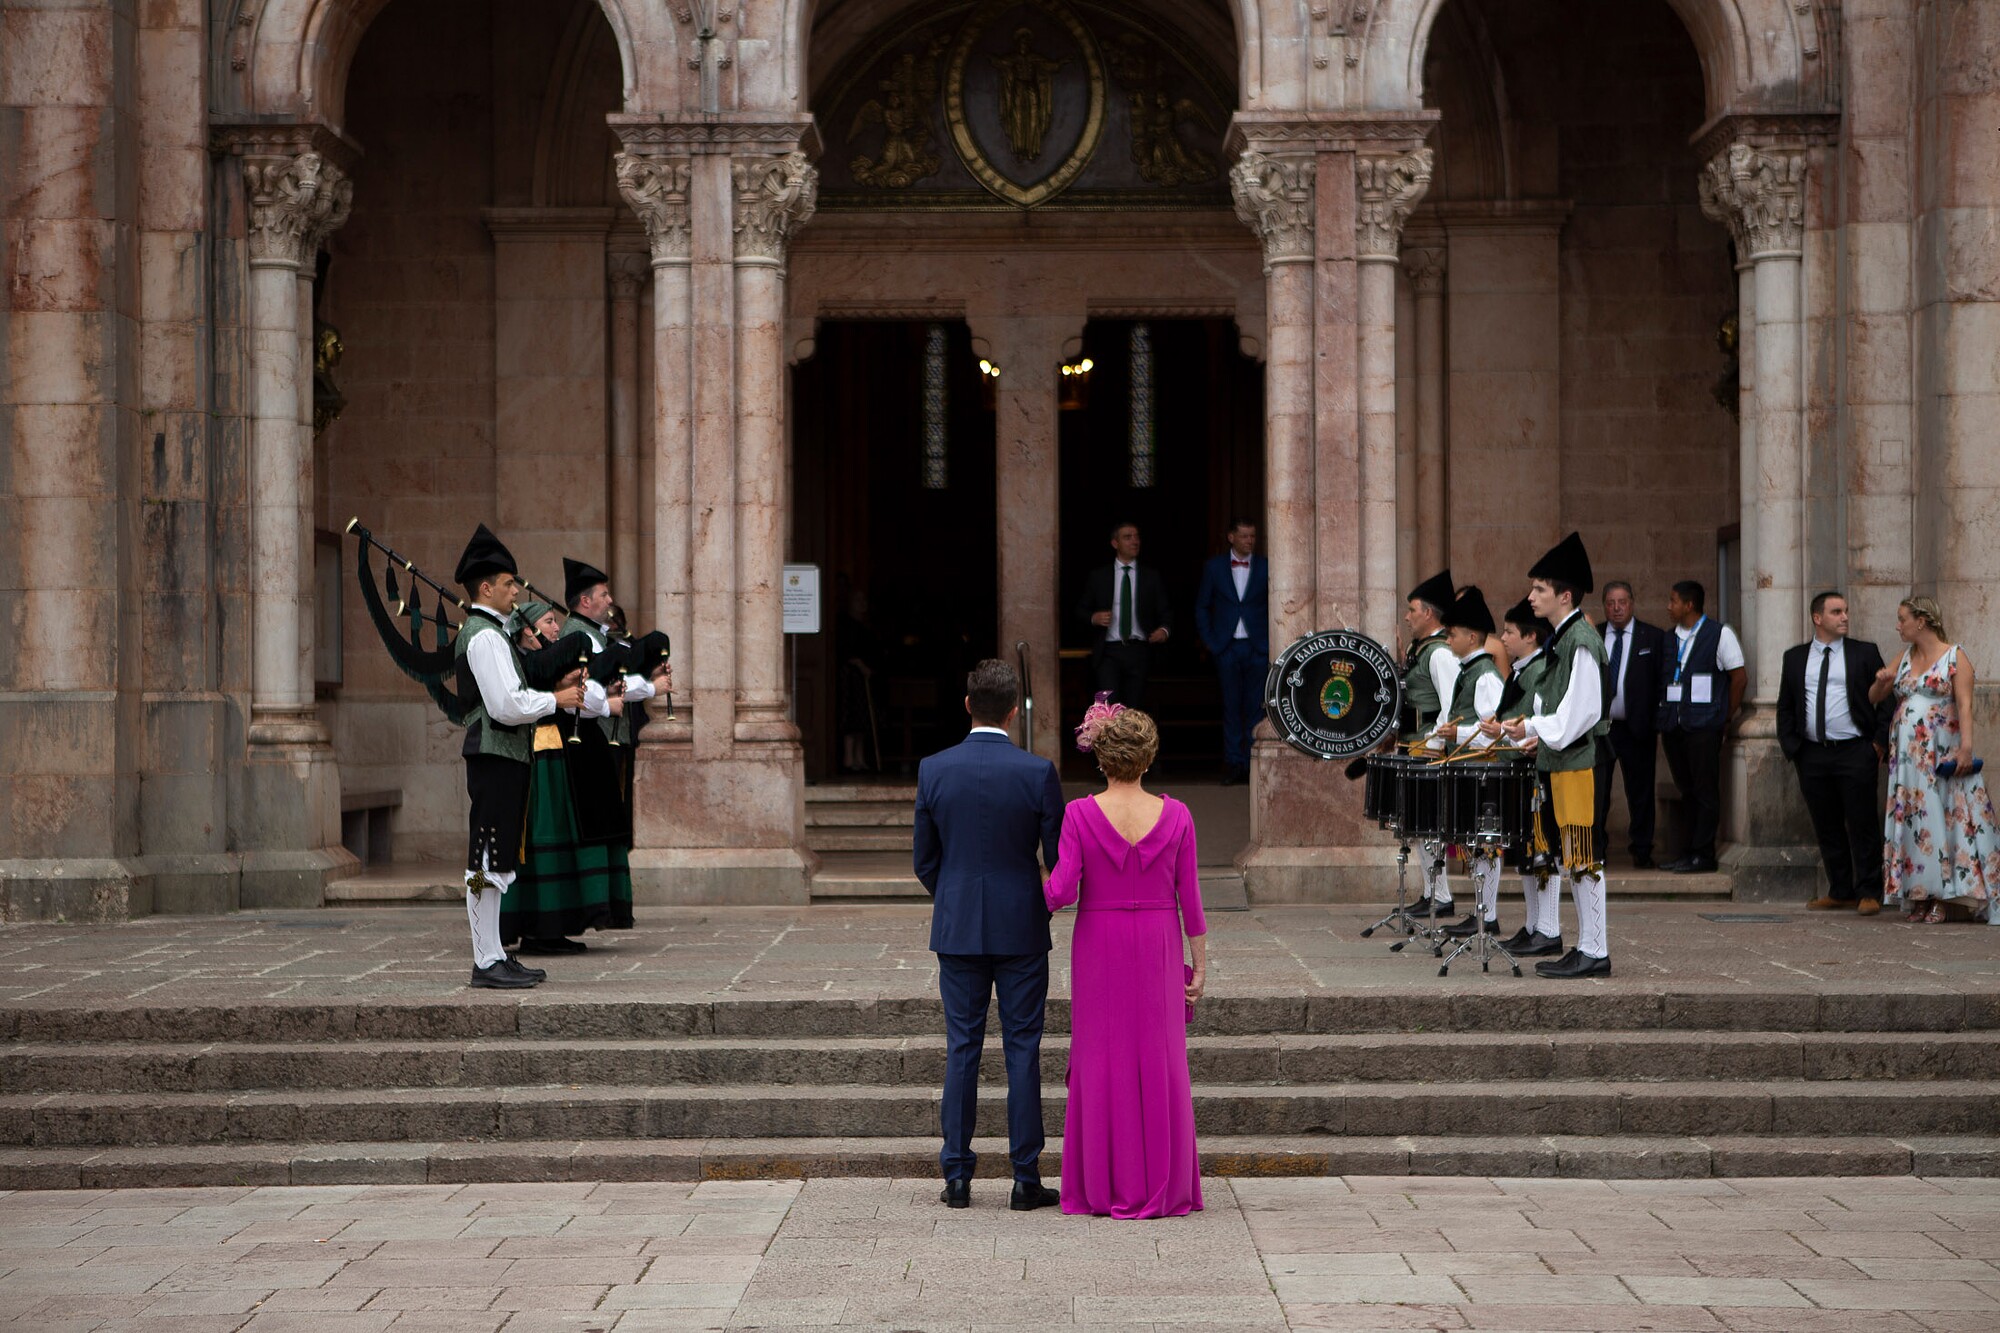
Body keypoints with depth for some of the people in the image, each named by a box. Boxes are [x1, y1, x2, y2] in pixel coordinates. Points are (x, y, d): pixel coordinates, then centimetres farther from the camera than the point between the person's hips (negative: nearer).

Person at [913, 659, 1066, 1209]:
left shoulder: (933, 770, -4)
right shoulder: (1038, 772, -10)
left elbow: (924, 858, 4)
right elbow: (1060, 859, -4)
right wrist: (1049, 901, 18)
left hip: (957, 929, 2)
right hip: (1022, 930, -2)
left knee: (961, 1049, 7)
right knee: (1022, 1050, 4)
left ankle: (957, 1177, 9)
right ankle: (1026, 1179, 5)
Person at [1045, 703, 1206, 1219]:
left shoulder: (1080, 815, -11)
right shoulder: (1175, 816, -6)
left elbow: (1062, 890, -14)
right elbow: (1189, 897, -3)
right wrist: (1200, 963, 6)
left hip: (1099, 946, -1)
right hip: (1159, 945, 1)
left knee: (1101, 1062, 7)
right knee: (1159, 1061, 7)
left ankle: (1104, 1186, 9)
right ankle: (1163, 1185, 10)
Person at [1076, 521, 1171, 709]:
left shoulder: (1151, 578, 11)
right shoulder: (1098, 577, 8)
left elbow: (1165, 612, 9)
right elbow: (1081, 610, 11)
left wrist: (1163, 629, -13)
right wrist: (1093, 618, -11)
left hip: (1139, 651, 1)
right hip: (1109, 651, -1)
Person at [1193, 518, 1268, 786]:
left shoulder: (1266, 568, 4)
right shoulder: (1214, 567, 6)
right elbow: (1201, 607, 11)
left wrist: (1272, 644, -1)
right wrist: (1209, 642, 2)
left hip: (1258, 648, 0)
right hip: (1227, 648, 0)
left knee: (1256, 708, -1)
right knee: (1231, 707, 1)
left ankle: (1253, 763, 3)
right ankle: (1233, 763, 5)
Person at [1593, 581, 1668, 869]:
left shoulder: (1653, 637, 3)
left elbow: (1664, 680, 2)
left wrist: (1656, 719, -6)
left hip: (1637, 727, -1)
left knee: (1640, 791, 5)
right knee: (1596, 792, 0)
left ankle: (1641, 852, 13)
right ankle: (1596, 850, 7)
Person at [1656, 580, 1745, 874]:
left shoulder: (1719, 634, -2)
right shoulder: (1670, 638, 15)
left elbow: (1739, 677, -1)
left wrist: (1727, 718, -1)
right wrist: (1664, 715, 10)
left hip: (1703, 726, -6)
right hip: (1673, 725, 6)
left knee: (1705, 791, -5)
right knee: (1687, 791, 8)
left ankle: (1703, 855, -4)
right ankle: (1691, 852, 12)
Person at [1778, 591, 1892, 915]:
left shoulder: (1865, 653, 5)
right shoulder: (1795, 657, 11)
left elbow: (1885, 699, 4)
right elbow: (1785, 707, 13)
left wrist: (1880, 741, -5)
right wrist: (1791, 747, 2)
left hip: (1855, 753, -3)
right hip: (1812, 755, 3)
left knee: (1861, 825, -3)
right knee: (1827, 828, 7)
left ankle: (1869, 893, 3)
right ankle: (1840, 892, 16)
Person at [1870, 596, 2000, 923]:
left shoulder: (1955, 656, -2)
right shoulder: (1905, 659, 14)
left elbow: (1964, 704, -11)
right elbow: (1873, 698, 17)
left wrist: (1966, 747, -22)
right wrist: (1881, 681, -6)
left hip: (1942, 753, -6)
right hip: (1907, 756, 6)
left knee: (1941, 819, -7)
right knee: (1912, 821, 2)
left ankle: (1945, 899, -5)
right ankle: (1921, 897, 5)